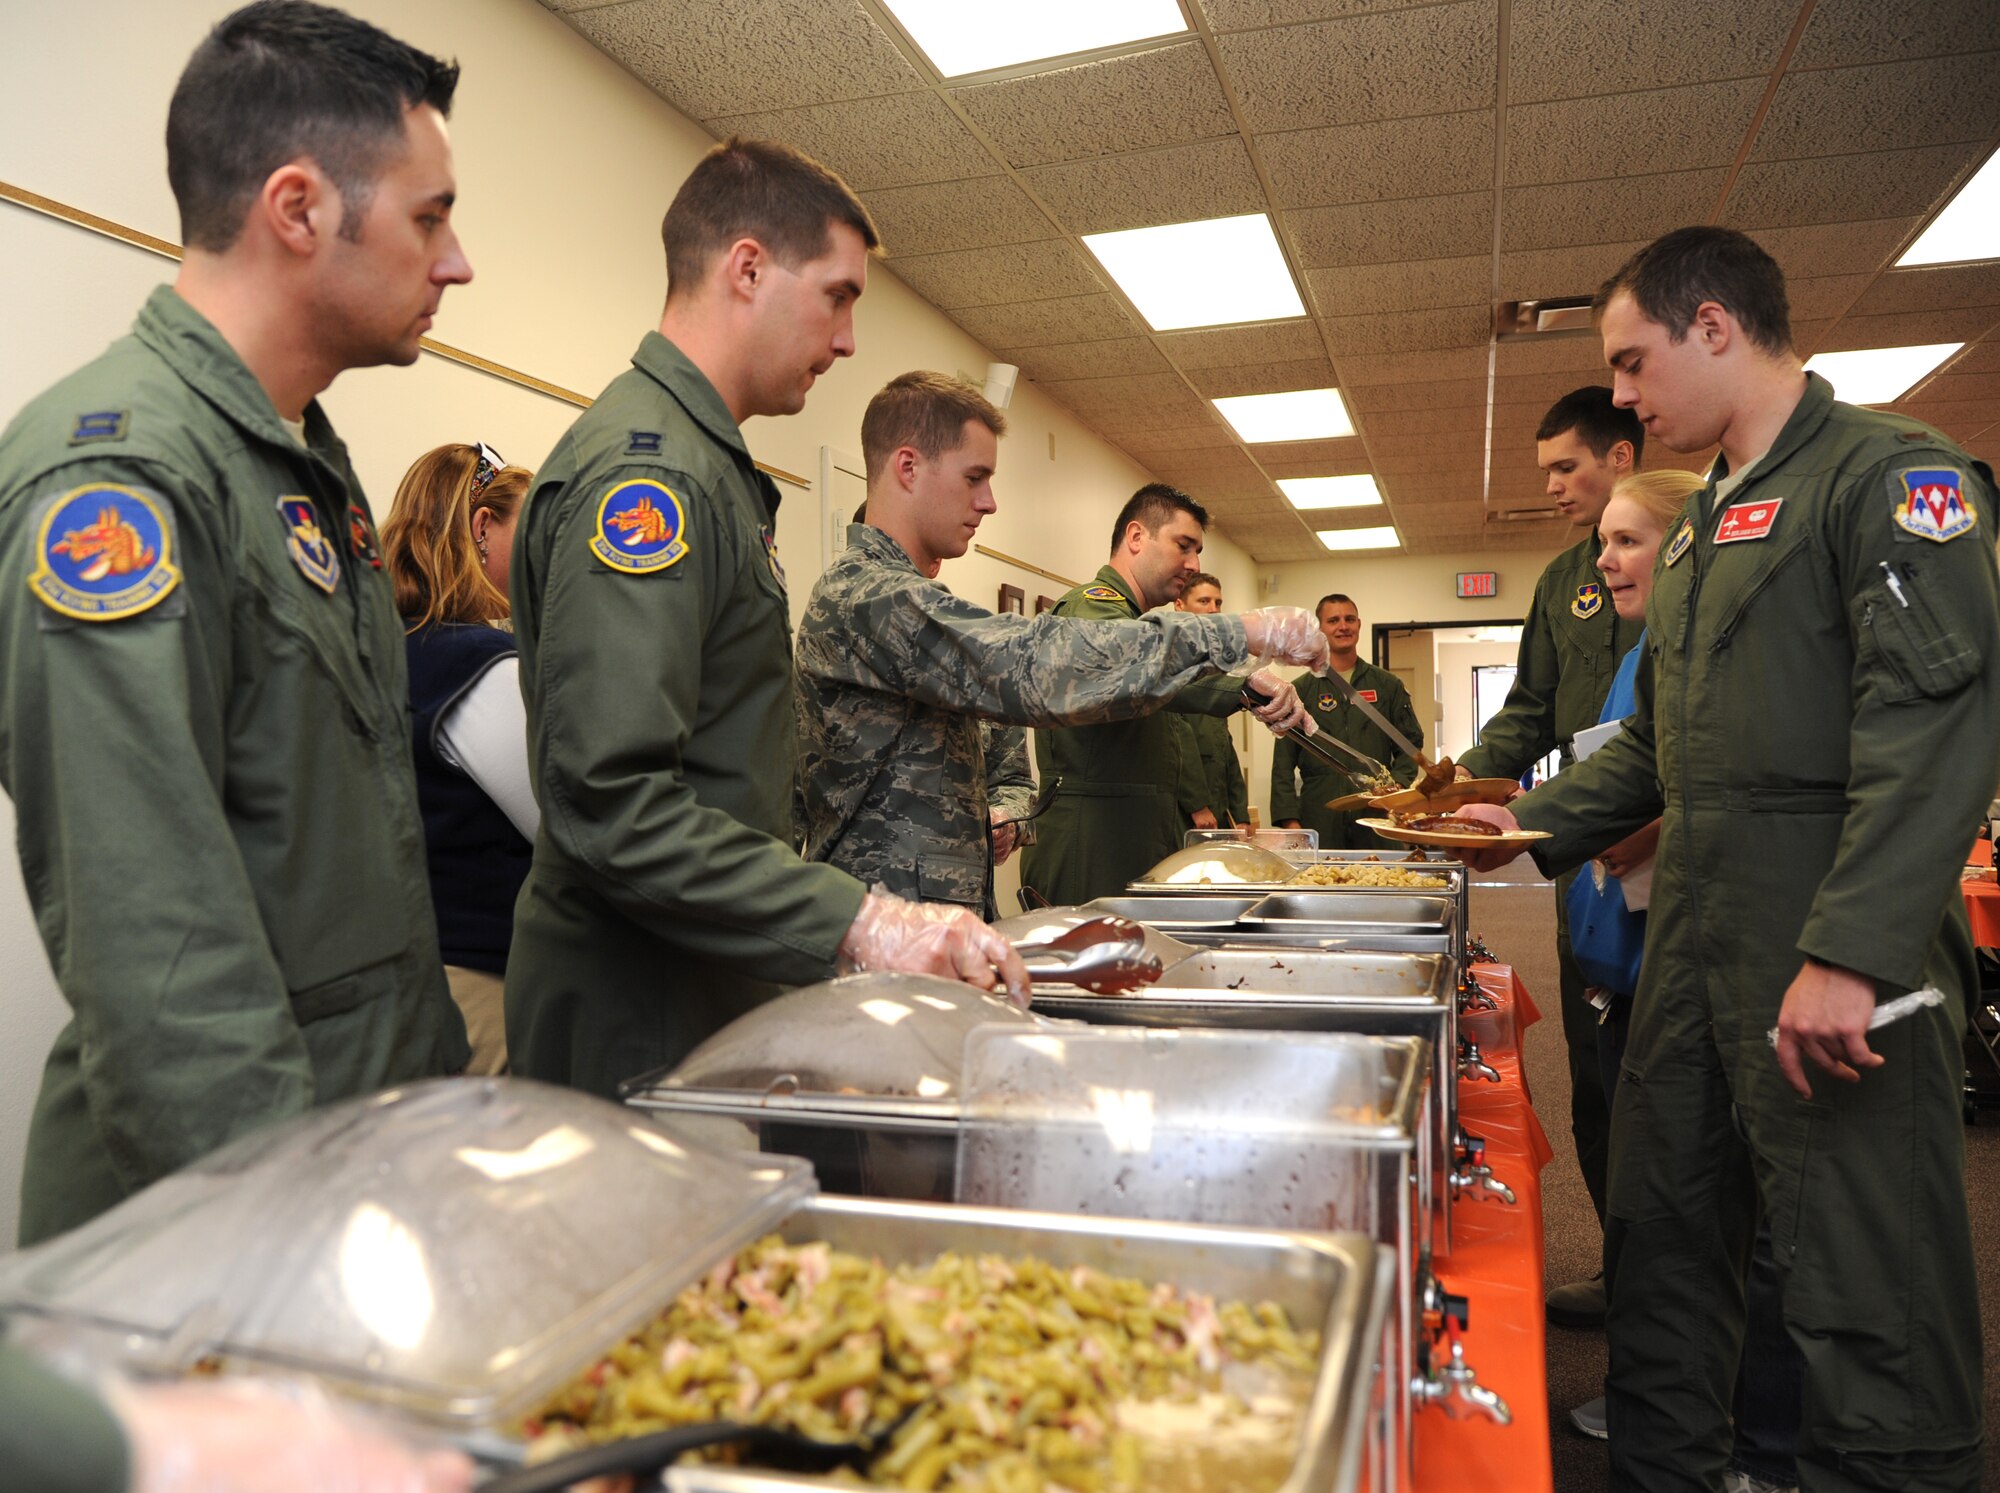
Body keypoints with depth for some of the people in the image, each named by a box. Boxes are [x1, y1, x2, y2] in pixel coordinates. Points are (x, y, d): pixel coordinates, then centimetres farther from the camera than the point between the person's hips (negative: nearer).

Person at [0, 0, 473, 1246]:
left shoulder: (307, 456, 9)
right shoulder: (121, 476, -21)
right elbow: (159, 960, -26)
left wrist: (440, 1073, 14)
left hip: (381, 1137, 9)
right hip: (214, 1206, -8)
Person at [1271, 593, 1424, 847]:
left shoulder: (1389, 686, 13)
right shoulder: (1301, 690, 8)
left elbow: (1411, 743, 13)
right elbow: (1283, 763, 5)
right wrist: (1289, 819, -6)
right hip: (1319, 821, -1)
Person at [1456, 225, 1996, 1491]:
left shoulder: (1891, 472, -9)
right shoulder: (1703, 526, 18)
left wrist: (1852, 953, -26)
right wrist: (1539, 822, 15)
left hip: (1834, 970, -8)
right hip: (1695, 955, 9)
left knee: (1869, 1297, 0)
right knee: (1664, 1243, 15)